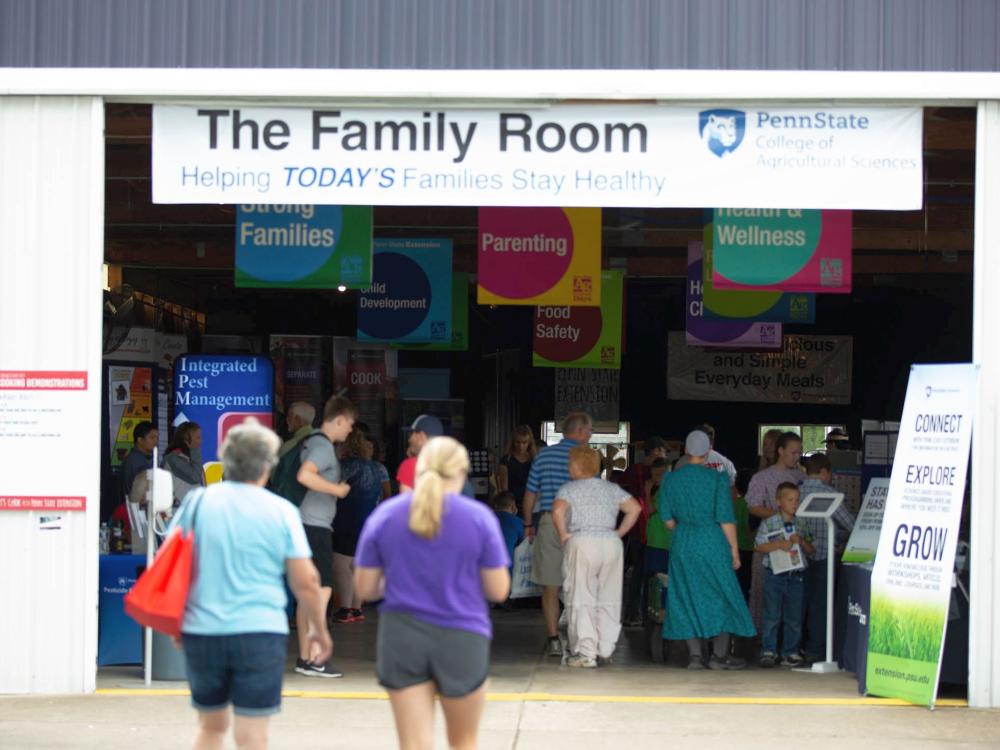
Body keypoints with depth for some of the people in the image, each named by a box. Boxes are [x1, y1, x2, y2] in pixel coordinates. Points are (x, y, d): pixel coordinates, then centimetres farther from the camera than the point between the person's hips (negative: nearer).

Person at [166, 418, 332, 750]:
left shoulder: (198, 501, 2)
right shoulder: (281, 511, -3)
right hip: (260, 633, -3)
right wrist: (318, 629, 12)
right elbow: (306, 581, -2)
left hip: (201, 632, 3)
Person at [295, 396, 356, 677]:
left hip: (309, 525, 10)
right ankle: (313, 659, -12)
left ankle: (305, 657, 15)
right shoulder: (323, 445, -14)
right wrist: (337, 489, -17)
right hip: (316, 525, -10)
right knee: (322, 590, -10)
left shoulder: (311, 441, 15)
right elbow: (305, 475, -29)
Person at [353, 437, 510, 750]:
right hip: (462, 640, -1)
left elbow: (365, 588, 3)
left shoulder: (384, 514, 0)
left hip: (401, 638, 1)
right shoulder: (479, 516, -5)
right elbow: (498, 590, -3)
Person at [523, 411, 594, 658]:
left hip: (547, 522, 2)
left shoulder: (544, 455, 7)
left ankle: (553, 639, 2)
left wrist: (528, 524, 21)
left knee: (550, 586, 5)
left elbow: (530, 494, 11)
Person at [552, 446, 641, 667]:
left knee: (582, 600, -1)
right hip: (611, 542, 4)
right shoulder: (612, 489, 16)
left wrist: (563, 534, -3)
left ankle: (586, 653, -7)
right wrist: (620, 532, 11)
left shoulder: (569, 489, 3)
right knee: (609, 599, 11)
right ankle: (606, 650, 11)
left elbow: (558, 510, -15)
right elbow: (635, 508, 7)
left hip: (581, 543, -4)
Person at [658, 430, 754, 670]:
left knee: (688, 597, 9)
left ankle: (695, 655, 4)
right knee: (722, 596, 8)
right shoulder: (717, 478, -9)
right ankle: (719, 655, 7)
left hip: (682, 543, 3)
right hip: (713, 542, -3)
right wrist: (734, 549, -3)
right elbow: (726, 518, -11)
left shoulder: (670, 479, 1)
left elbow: (667, 518, 5)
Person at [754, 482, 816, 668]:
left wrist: (801, 541, -9)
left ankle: (791, 652, 14)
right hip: (775, 574, -3)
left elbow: (811, 550, 10)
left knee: (794, 617, 6)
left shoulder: (801, 524, 8)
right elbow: (759, 547, -6)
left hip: (796, 575, 3)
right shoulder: (768, 523, -2)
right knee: (772, 616, -1)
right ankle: (768, 651, 6)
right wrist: (779, 545, -17)